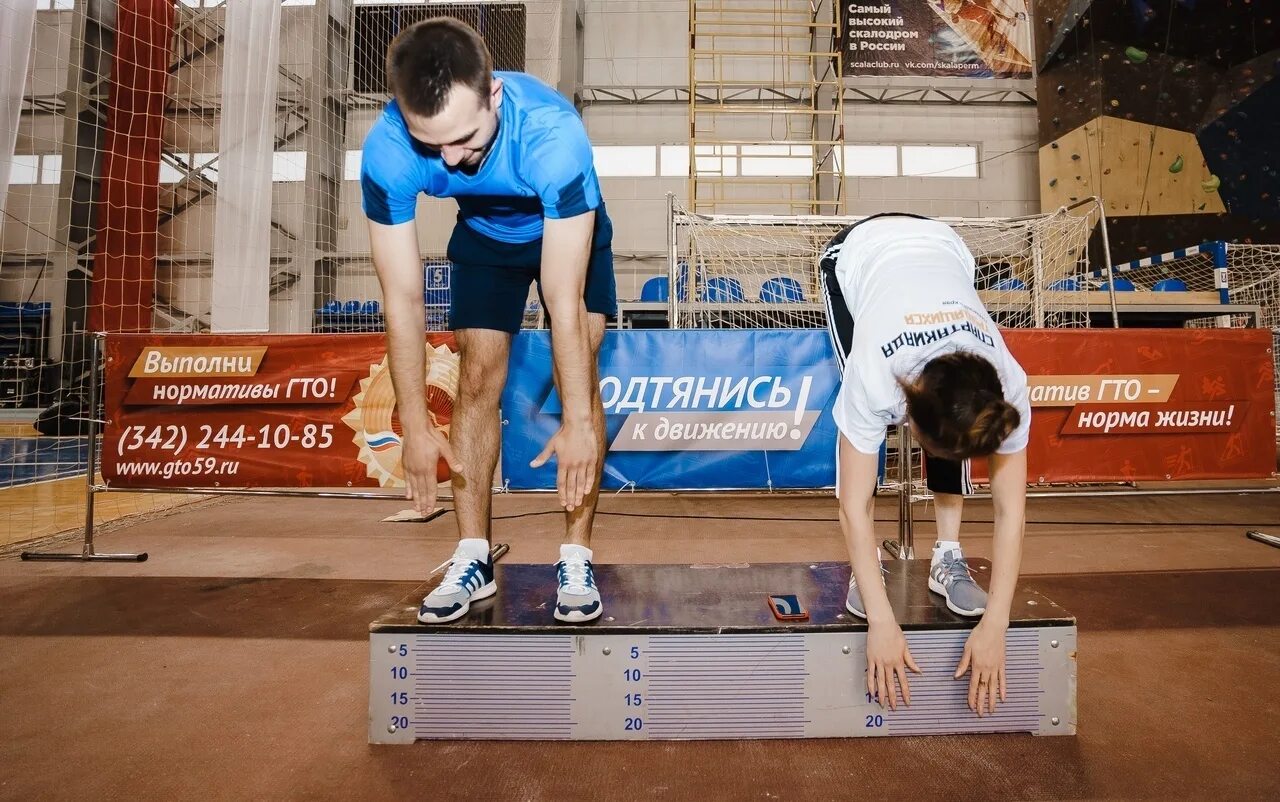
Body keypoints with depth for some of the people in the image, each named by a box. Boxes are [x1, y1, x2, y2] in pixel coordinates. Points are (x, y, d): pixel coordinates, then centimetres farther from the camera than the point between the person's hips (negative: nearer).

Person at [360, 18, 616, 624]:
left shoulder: (552, 134, -41)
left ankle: (576, 559, -6)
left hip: (571, 232, -2)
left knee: (580, 375, -14)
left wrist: (578, 422, -38)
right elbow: (402, 300, -27)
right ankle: (473, 559, 4)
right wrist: (415, 427, -25)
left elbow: (564, 302, -40)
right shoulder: (386, 152, -33)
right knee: (477, 377, -5)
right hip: (482, 238, 3)